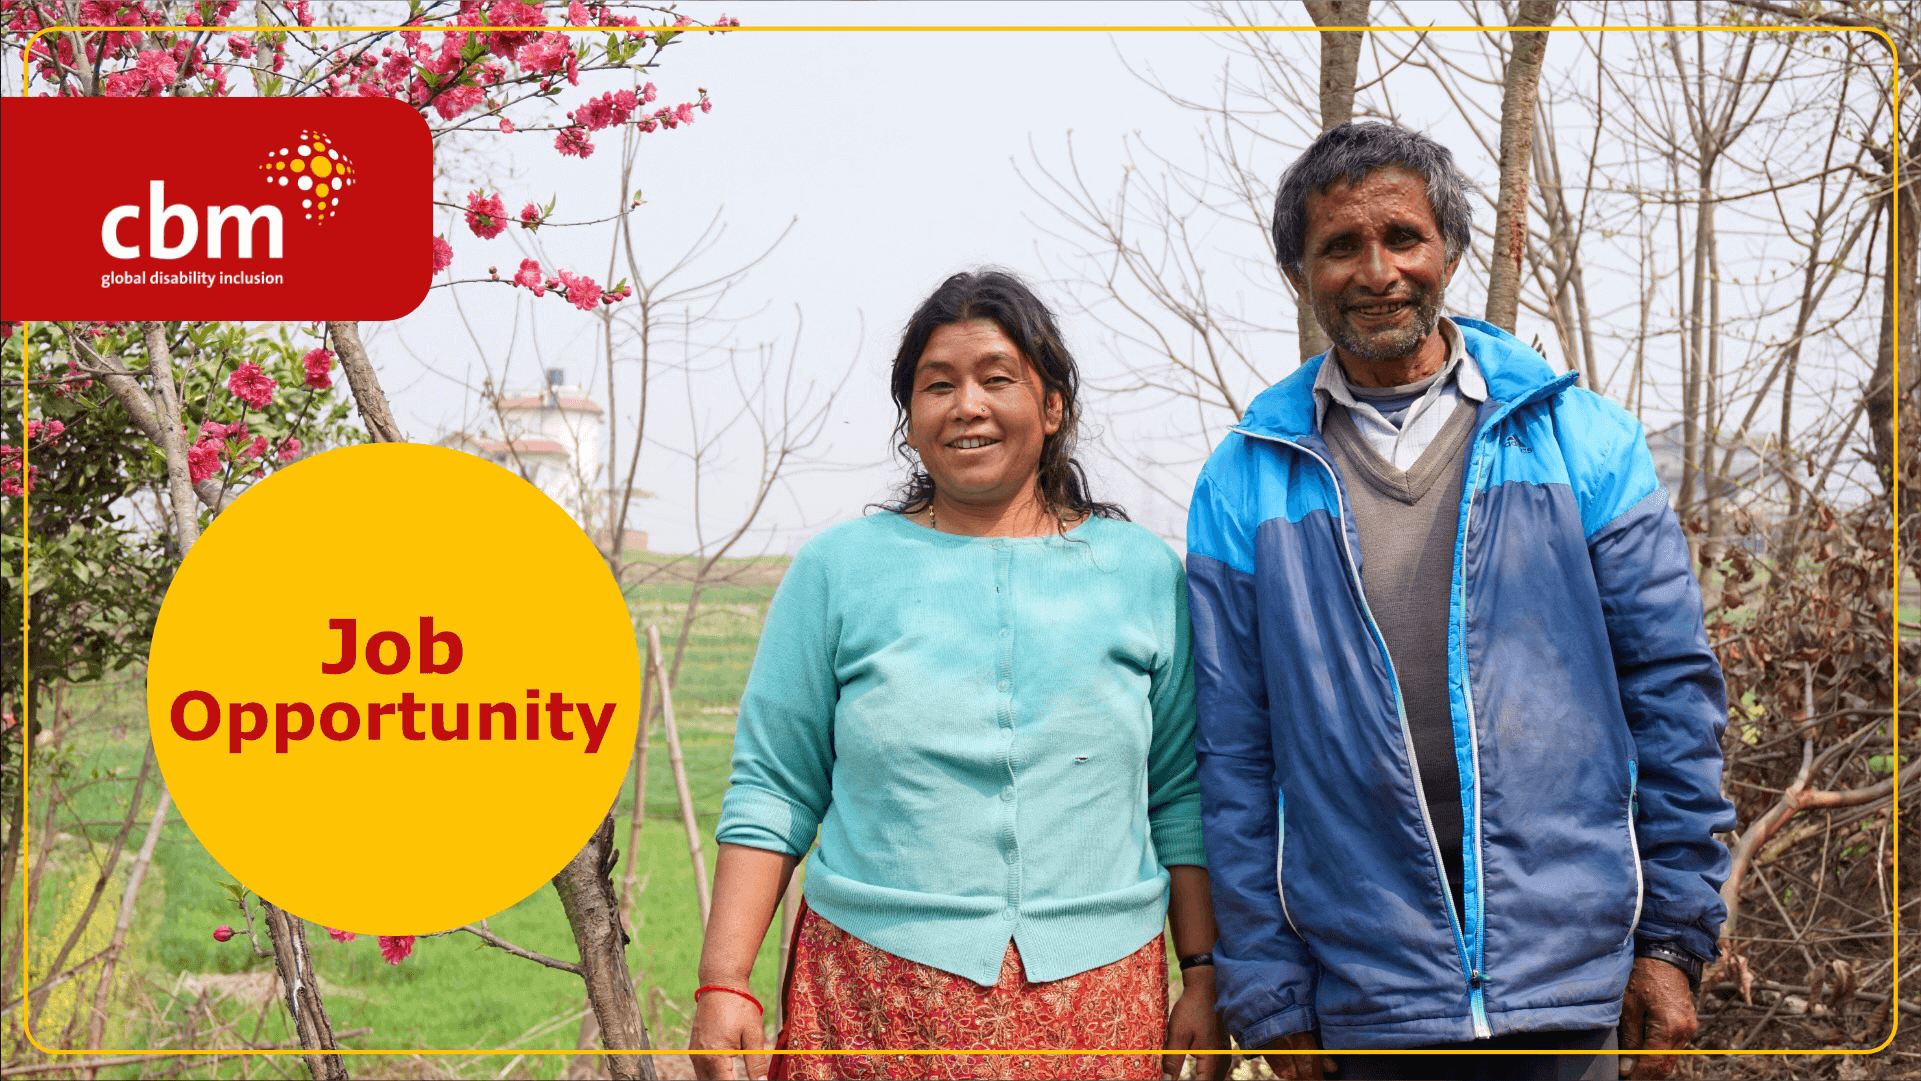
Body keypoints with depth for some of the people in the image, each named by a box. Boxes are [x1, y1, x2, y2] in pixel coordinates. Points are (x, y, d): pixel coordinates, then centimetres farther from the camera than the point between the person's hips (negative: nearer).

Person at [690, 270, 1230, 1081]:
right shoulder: (838, 568, 4)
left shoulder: (1141, 569, 8)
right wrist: (725, 983, -5)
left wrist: (1203, 975, 6)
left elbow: (1182, 794, 10)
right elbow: (772, 790, 2)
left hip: (1094, 996, 1)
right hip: (876, 989, -1)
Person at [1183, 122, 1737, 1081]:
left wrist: (1675, 936, -2)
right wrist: (1267, 993, 0)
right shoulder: (1245, 485, 1)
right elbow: (1234, 753, 2)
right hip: (1365, 994, 1)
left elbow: (1670, 688, 2)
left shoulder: (1582, 441, 1)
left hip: (1572, 982, 0)